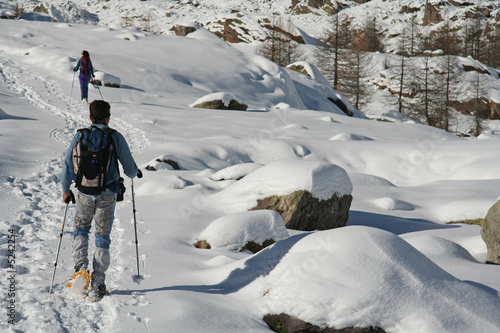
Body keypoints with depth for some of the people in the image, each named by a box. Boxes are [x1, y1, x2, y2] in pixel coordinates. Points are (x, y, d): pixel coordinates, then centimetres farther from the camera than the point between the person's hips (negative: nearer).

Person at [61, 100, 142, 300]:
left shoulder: (80, 136, 0)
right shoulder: (116, 137, -3)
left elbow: (67, 165, 2)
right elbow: (129, 168, 1)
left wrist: (65, 190, 17)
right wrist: (135, 173, 25)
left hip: (85, 192, 1)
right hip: (107, 194, -1)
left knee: (81, 229, 23)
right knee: (102, 237, 8)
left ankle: (80, 266, 0)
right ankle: (97, 286, 7)